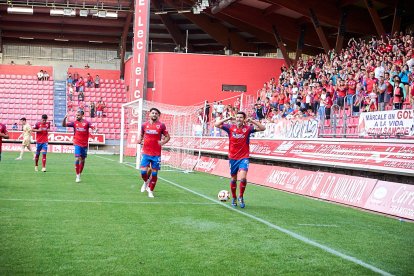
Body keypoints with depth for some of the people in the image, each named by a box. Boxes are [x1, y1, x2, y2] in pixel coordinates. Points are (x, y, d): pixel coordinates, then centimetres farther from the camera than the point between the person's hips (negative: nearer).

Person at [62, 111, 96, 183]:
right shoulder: (74, 123, 1)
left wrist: (94, 128, -41)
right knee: (77, 159, -14)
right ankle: (77, 175, -6)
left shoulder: (86, 123, -3)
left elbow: (92, 126, -18)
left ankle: (80, 174, 28)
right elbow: (64, 125, 0)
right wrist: (65, 118, -17)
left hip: (84, 144, 1)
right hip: (77, 144, -1)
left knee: (82, 160, 11)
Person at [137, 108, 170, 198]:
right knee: (143, 171, -8)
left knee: (154, 173, 3)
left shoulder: (161, 125, 0)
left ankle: (151, 191, 19)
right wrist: (139, 140, -3)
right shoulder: (144, 125, 5)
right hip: (146, 153, 1)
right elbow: (141, 135, 19)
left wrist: (163, 142, -14)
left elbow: (167, 137, 6)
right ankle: (146, 182, 25)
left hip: (156, 154, -1)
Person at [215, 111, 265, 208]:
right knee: (233, 179, 11)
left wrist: (251, 121, -15)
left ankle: (241, 197, 1)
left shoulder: (248, 128, -4)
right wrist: (228, 119, -9)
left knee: (243, 178, -20)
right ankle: (234, 198, 31)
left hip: (244, 158, -2)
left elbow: (262, 128, -9)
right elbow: (217, 125, -3)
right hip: (233, 158, 2)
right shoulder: (230, 127, -1)